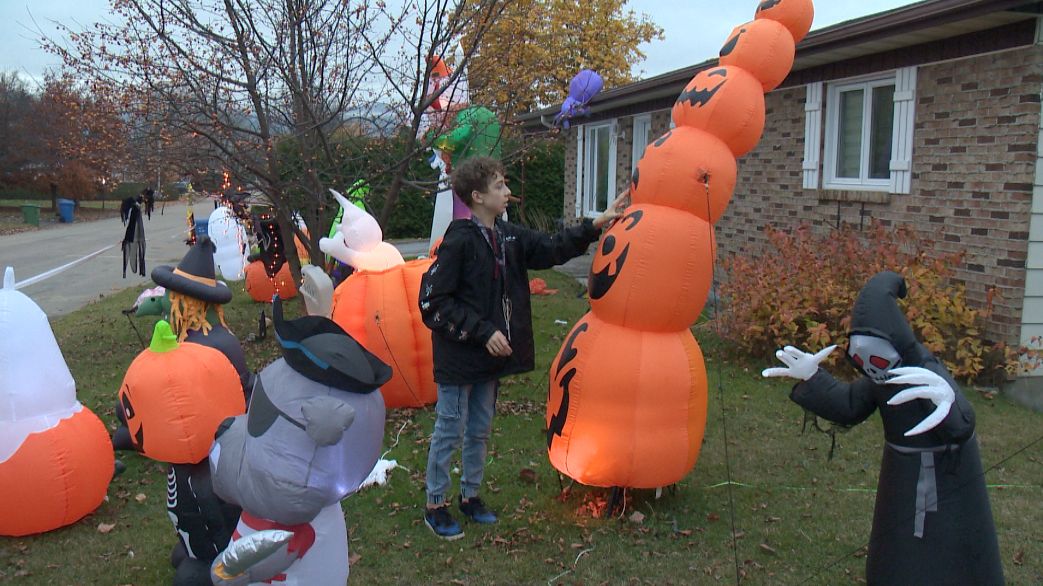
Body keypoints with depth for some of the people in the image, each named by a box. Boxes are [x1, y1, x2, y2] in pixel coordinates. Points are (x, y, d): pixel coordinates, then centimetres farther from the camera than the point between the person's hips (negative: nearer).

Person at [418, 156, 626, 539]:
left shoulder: (508, 237, 5)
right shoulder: (459, 241, -18)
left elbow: (551, 249, 14)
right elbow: (432, 302, -18)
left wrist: (596, 225, 7)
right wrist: (483, 332, -19)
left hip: (491, 357, 7)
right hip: (459, 359, -7)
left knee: (480, 430, 18)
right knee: (450, 432, 5)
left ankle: (470, 495, 34)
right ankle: (435, 505, 21)